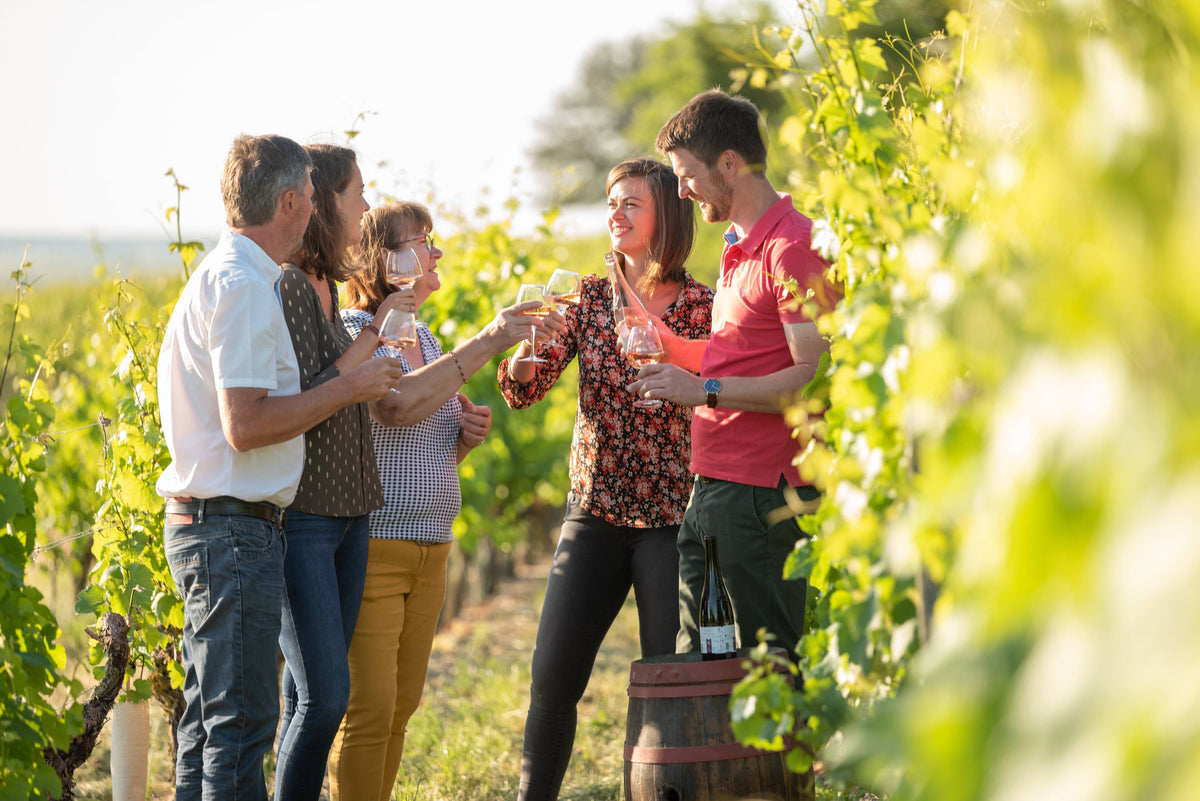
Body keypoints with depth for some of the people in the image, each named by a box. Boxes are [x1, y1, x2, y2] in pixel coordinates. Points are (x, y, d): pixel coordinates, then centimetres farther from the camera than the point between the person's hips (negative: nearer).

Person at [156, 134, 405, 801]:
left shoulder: (220, 277, 17)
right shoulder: (244, 287, -15)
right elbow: (245, 425, -23)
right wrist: (349, 388, -13)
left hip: (205, 525, 11)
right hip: (234, 528, -11)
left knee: (211, 719, 13)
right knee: (242, 722, -10)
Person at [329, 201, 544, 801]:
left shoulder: (424, 339, 17)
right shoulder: (350, 333, -9)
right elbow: (397, 406, -28)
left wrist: (468, 435, 4)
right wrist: (485, 344, -28)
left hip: (429, 549, 8)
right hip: (369, 546, -8)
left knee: (400, 706, 10)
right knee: (368, 708, -11)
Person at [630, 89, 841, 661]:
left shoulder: (791, 246, -13)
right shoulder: (737, 246, 19)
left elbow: (814, 377, -20)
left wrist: (705, 390, -19)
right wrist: (665, 347, 14)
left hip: (763, 496, -10)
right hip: (710, 488, 10)